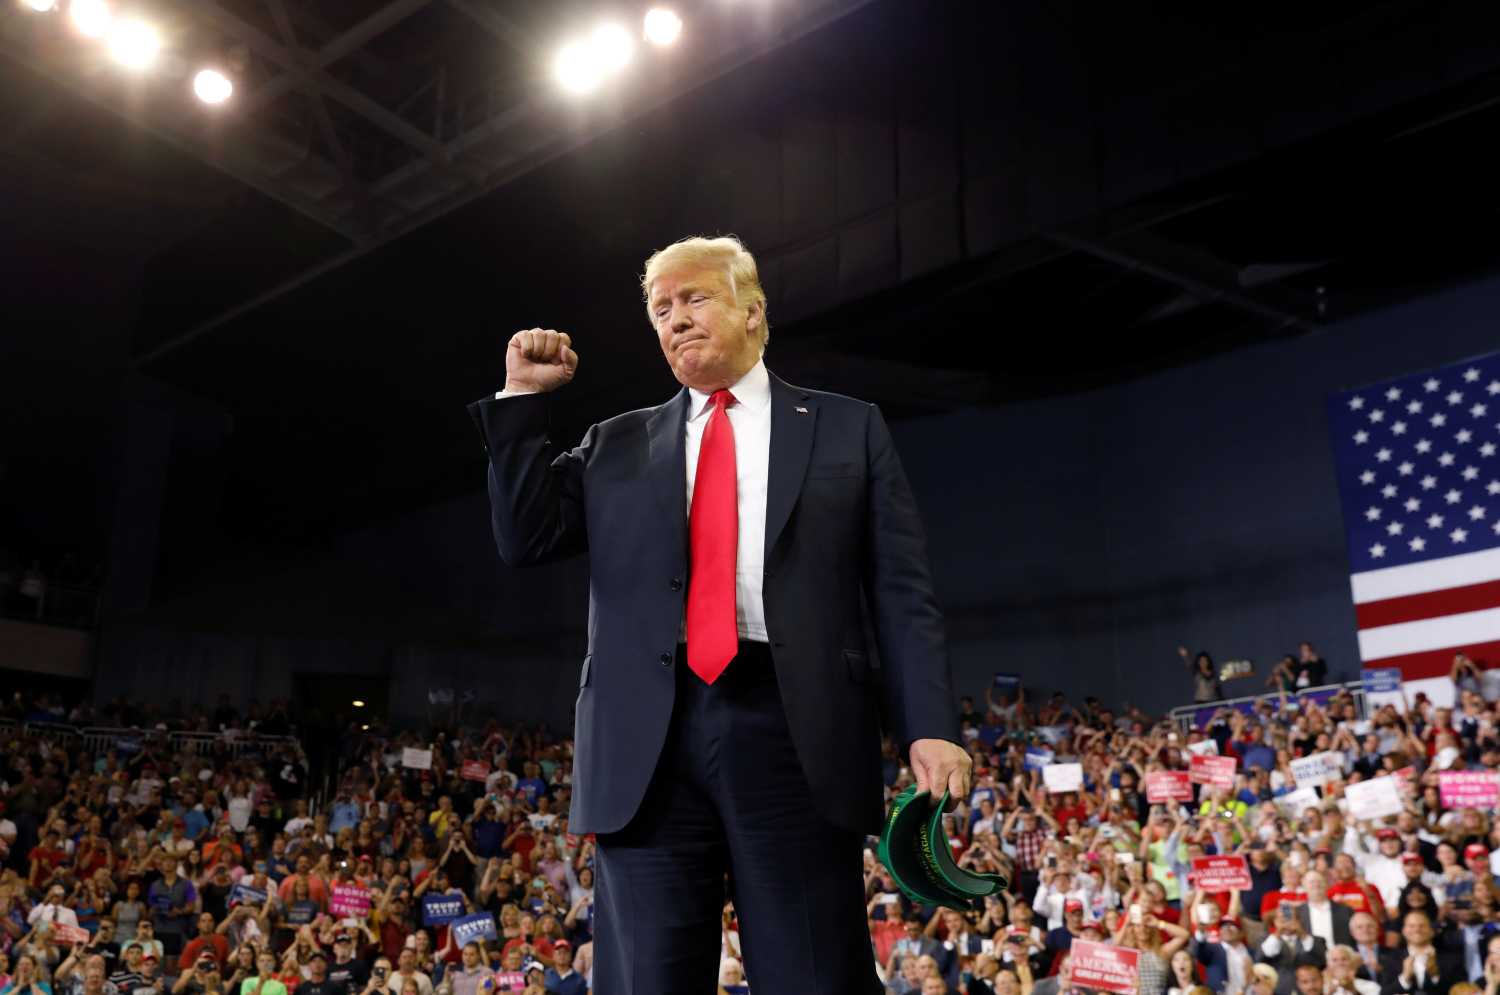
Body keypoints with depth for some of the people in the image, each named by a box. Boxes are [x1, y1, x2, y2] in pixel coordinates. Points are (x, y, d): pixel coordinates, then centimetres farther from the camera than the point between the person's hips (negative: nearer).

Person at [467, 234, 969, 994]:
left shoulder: (848, 429, 14)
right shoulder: (616, 445, 21)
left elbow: (901, 591, 7)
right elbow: (524, 541, 12)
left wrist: (930, 726, -5)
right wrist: (524, 398, 10)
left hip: (795, 734, -2)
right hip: (649, 741, 2)